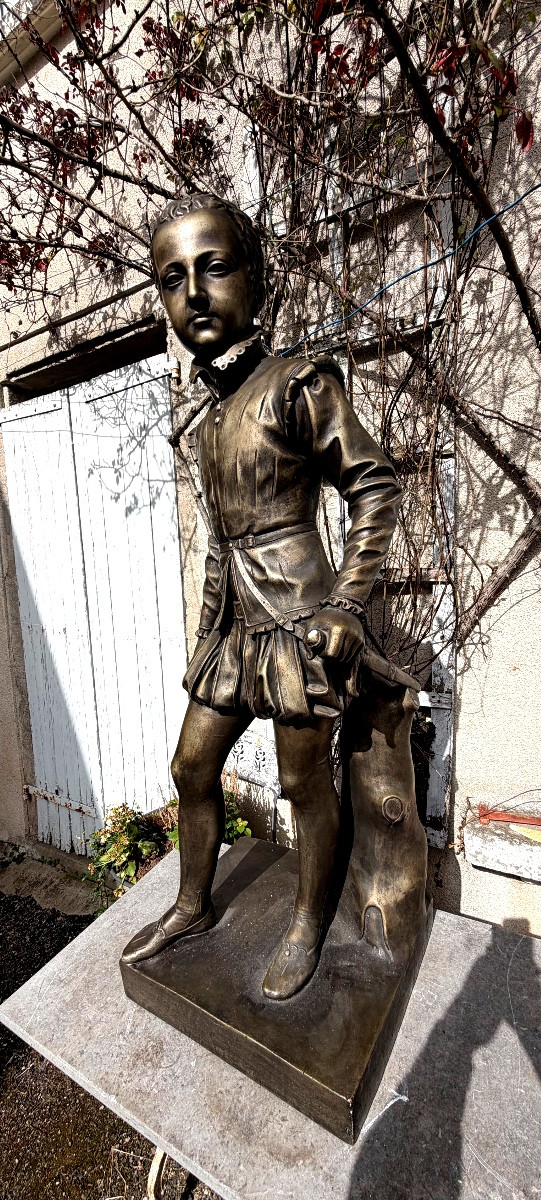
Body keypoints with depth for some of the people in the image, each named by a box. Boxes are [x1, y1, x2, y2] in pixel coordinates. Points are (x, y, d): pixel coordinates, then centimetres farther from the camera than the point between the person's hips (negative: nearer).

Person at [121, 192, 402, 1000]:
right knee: (192, 767, 16)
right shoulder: (210, 418, 14)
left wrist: (347, 604, -14)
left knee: (304, 784, 10)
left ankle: (307, 925, 38)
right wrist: (214, 618, 17)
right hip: (231, 624, 8)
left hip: (295, 623, -7)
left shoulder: (296, 385, -7)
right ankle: (192, 907, 42)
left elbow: (376, 488, -7)